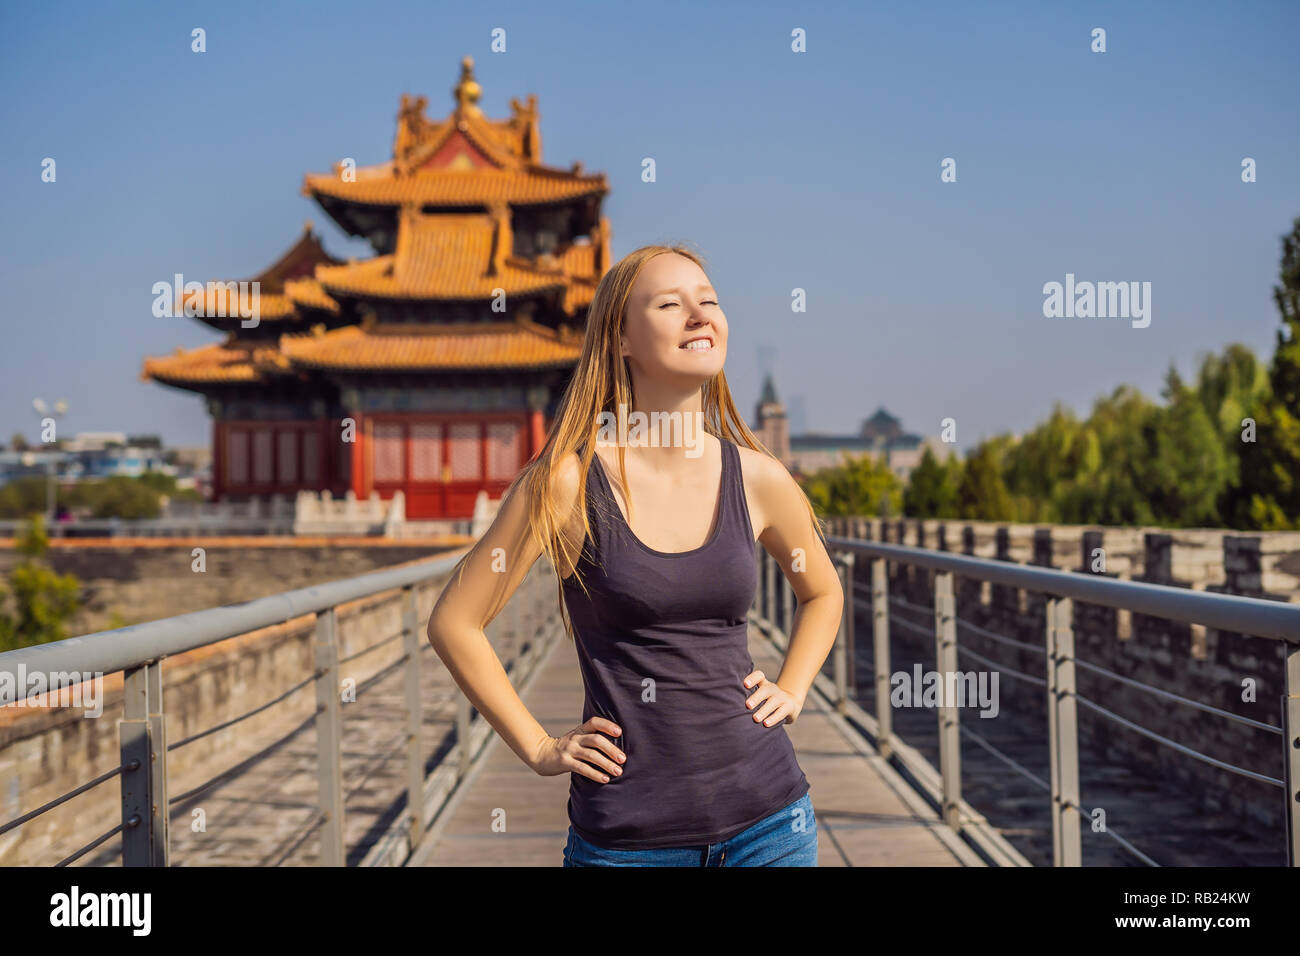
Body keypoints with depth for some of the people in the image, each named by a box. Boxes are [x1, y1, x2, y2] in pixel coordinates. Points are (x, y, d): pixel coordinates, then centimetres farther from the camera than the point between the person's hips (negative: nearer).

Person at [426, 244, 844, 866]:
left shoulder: (757, 479, 0)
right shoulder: (566, 482, -11)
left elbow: (823, 593, 20)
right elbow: (453, 622, -4)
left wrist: (790, 692, 7)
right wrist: (539, 748, -4)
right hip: (625, 832, -3)